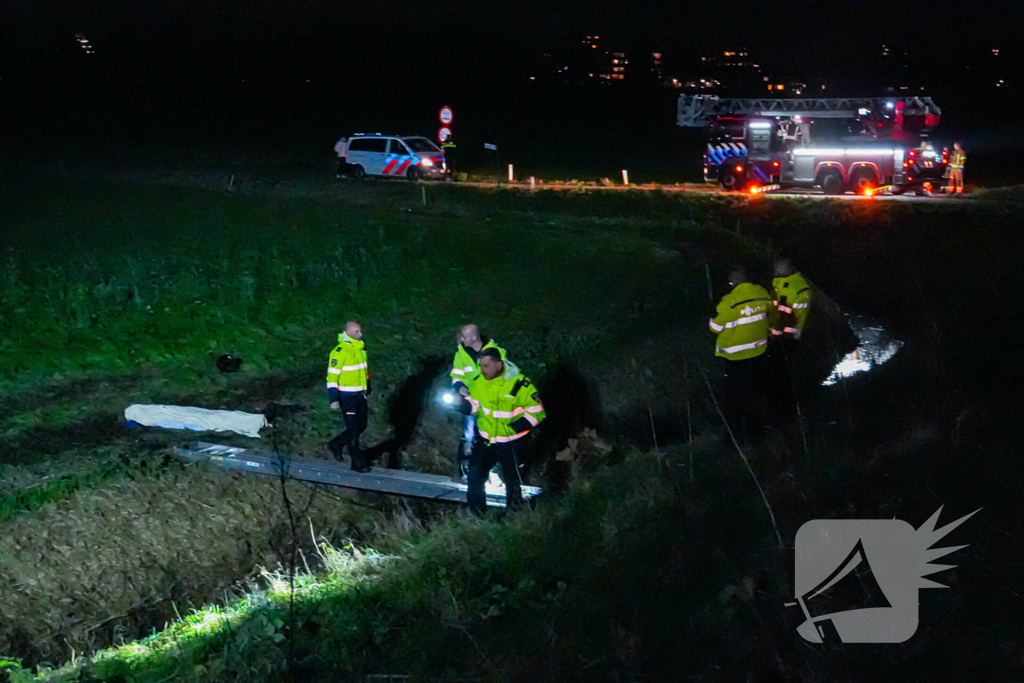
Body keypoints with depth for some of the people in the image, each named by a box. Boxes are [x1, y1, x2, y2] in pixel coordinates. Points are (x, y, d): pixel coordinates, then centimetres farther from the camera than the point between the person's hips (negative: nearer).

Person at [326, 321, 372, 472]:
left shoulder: (361, 349, 7)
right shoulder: (340, 352, -18)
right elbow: (332, 376, -18)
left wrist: (367, 392, 21)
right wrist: (334, 400, -21)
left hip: (359, 395, 8)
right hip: (346, 396, -8)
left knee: (361, 426, 14)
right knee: (353, 429, -1)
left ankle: (336, 444, 33)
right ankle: (357, 462, 10)